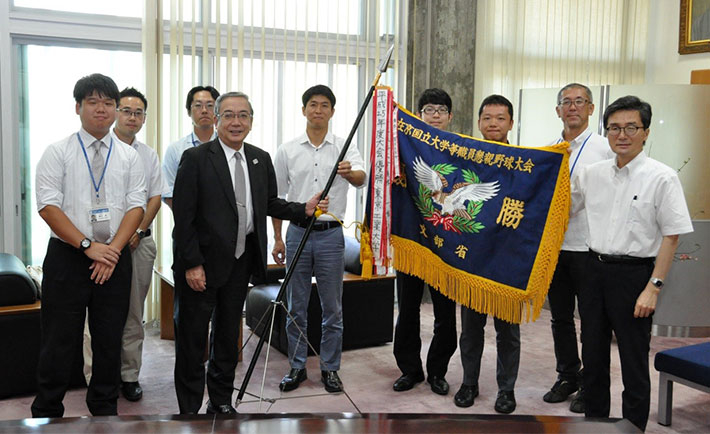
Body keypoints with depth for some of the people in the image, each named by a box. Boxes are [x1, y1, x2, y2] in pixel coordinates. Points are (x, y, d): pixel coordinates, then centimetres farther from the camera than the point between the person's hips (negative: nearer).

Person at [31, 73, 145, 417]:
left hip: (114, 259, 2)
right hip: (67, 257, -2)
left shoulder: (129, 157, 8)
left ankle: (105, 408, 25)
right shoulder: (58, 153, 1)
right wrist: (89, 245, -15)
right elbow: (48, 206, -7)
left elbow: (136, 206, 2)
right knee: (60, 340, 3)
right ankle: (46, 413, 18)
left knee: (110, 338, 10)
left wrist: (113, 249, -11)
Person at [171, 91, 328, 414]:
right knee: (191, 338, 6)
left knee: (228, 333, 18)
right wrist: (192, 264, -17)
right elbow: (183, 216, -13)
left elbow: (269, 203, 13)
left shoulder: (261, 159, 6)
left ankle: (221, 401, 34)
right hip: (202, 261, -5)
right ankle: (189, 408, 22)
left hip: (240, 262, 5)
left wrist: (304, 209, -3)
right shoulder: (196, 158, -11)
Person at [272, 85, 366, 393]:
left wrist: (349, 173, -42)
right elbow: (278, 197, 8)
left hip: (331, 234, -1)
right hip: (298, 232, 1)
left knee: (332, 308, 6)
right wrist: (277, 238, 4)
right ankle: (297, 367, 21)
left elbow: (361, 178, -19)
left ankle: (330, 368, 18)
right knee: (296, 307, 8)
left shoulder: (344, 148, 1)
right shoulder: (287, 151, 5)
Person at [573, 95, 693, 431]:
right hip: (594, 269, 5)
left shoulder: (662, 177, -9)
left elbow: (671, 236, -9)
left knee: (634, 364, 5)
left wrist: (654, 287, -14)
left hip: (634, 274, -5)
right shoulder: (592, 174, 6)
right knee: (593, 358, 15)